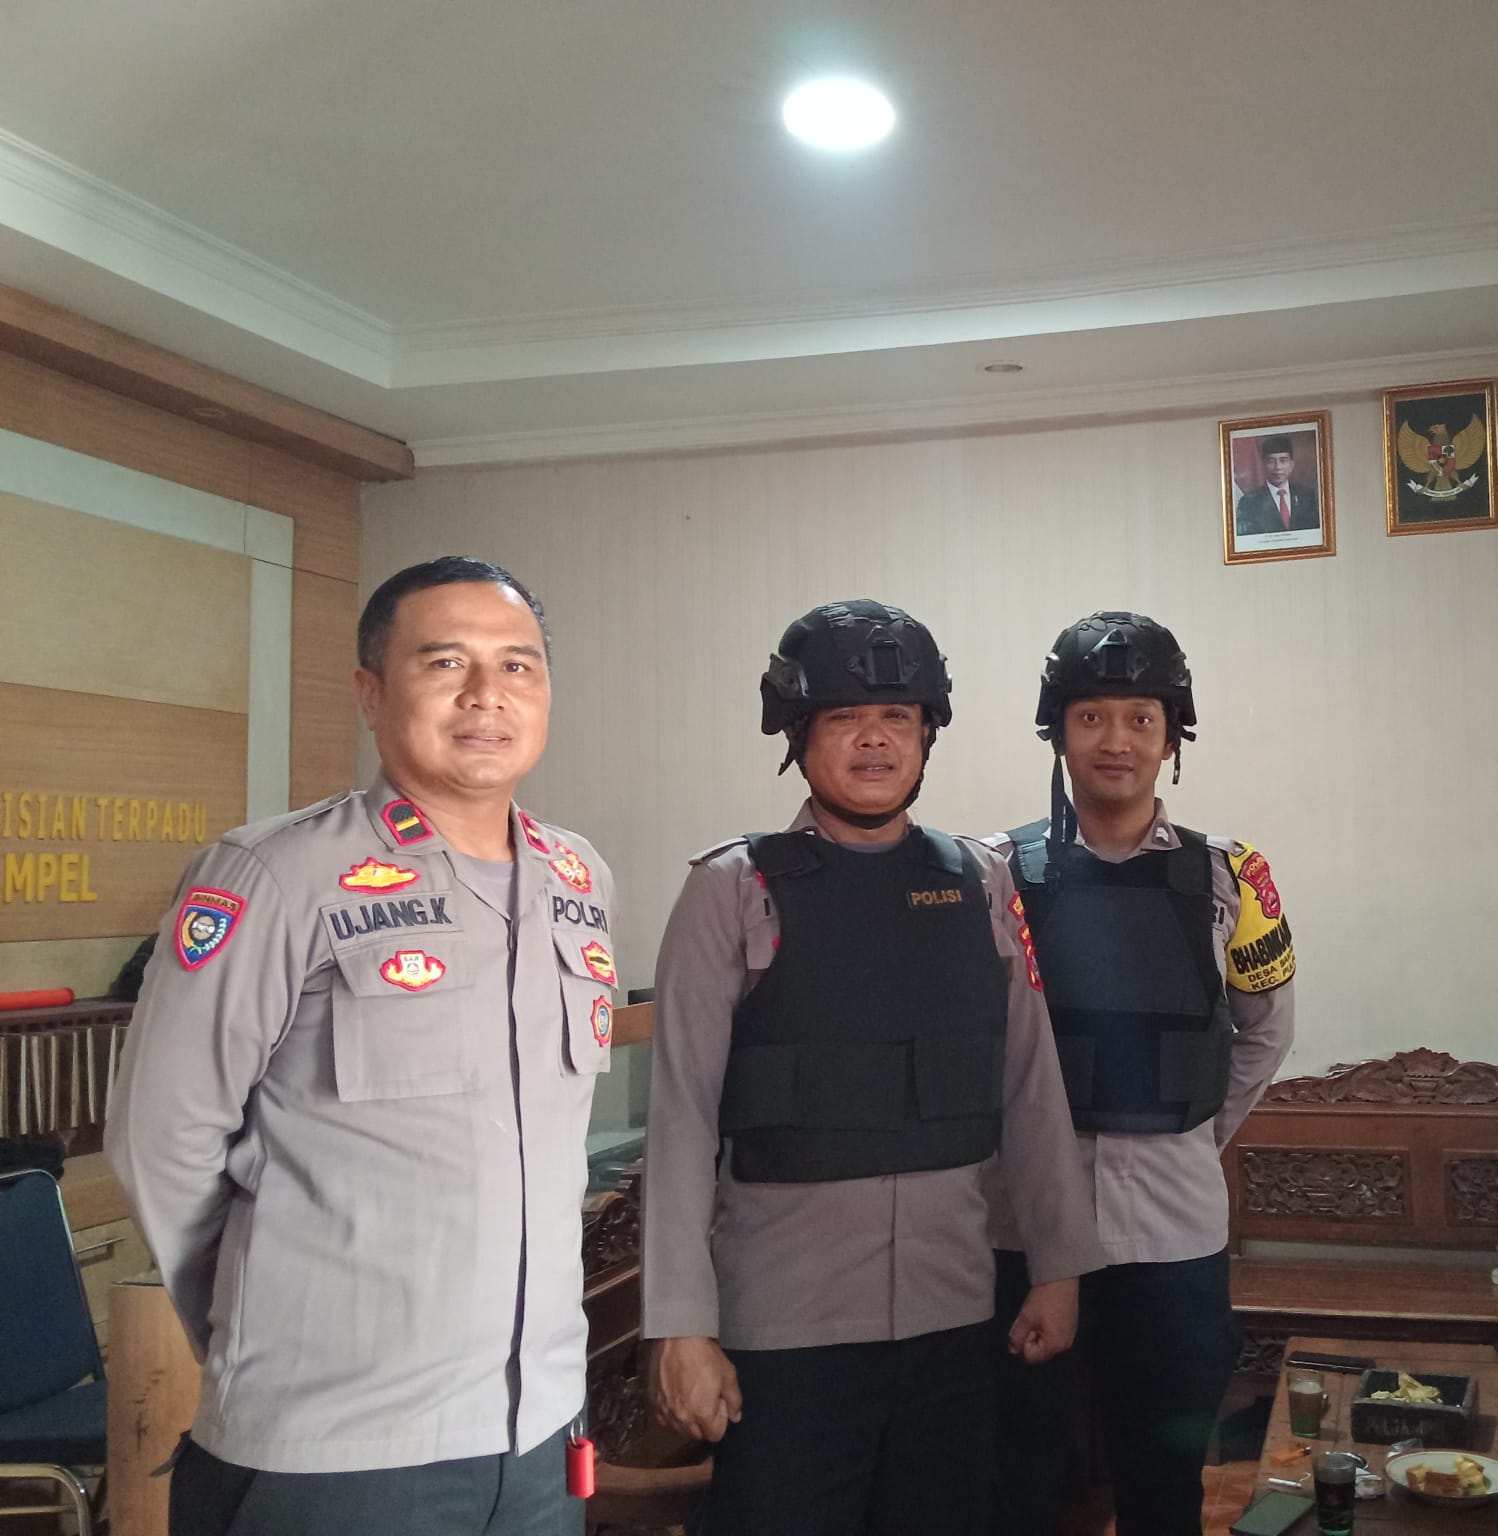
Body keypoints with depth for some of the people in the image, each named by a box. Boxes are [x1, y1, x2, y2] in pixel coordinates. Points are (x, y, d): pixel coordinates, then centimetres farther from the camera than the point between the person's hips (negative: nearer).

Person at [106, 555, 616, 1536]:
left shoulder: (582, 882, 5)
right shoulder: (277, 879, -13)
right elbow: (164, 1142, -7)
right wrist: (278, 1342, 3)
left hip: (541, 1429, 6)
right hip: (325, 1452, -5)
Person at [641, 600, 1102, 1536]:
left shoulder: (980, 886, 5)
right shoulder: (735, 891, -5)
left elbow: (1034, 1090, 9)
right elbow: (683, 1115, -7)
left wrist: (1060, 1266, 8)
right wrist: (683, 1324, -10)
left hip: (953, 1314, 4)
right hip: (786, 1325, -3)